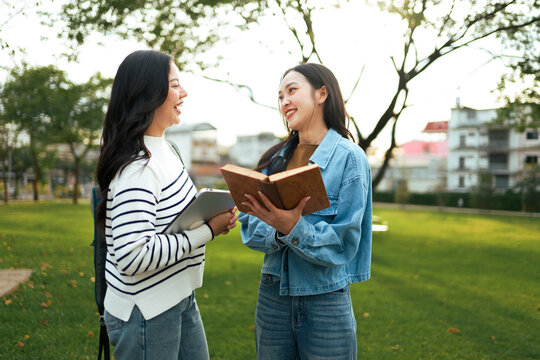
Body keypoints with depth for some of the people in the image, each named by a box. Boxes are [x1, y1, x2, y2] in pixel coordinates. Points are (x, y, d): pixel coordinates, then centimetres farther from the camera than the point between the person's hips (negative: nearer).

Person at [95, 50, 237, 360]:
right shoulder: (136, 166, -25)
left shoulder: (165, 149, 7)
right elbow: (134, 256, -31)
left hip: (182, 300, 9)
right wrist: (207, 230, -23)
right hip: (147, 313, -9)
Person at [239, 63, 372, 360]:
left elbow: (344, 242, -12)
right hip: (272, 295, 4)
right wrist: (277, 233, -18)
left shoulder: (348, 157, -8)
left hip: (326, 299, -4)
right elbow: (249, 224, 3)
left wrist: (295, 229, -28)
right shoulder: (275, 158, 7)